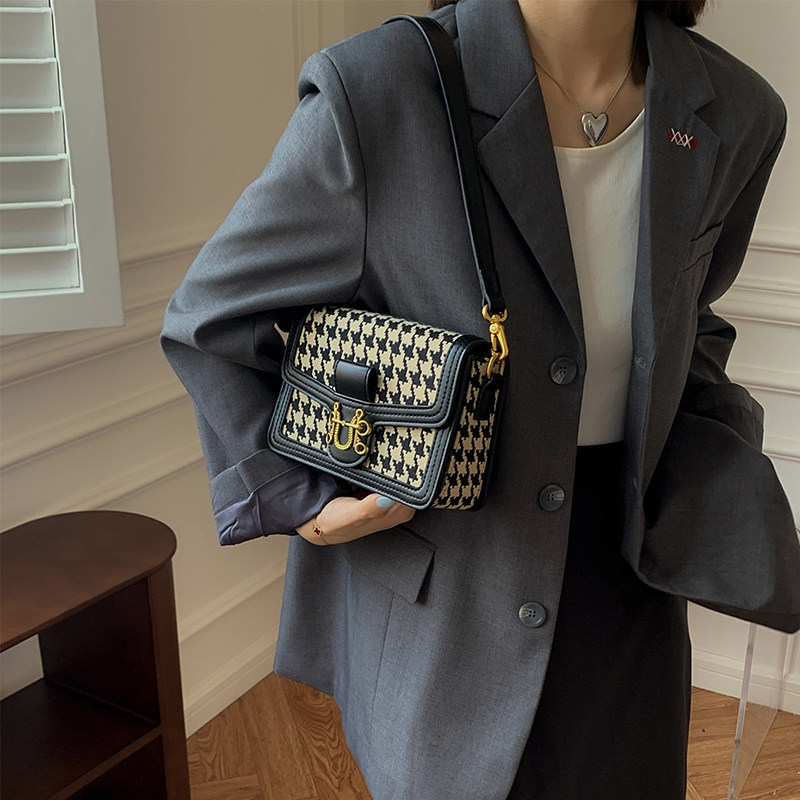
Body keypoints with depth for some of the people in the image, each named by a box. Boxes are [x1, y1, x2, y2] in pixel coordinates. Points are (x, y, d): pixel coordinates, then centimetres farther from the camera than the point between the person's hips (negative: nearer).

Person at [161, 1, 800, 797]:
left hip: (628, 594, 4)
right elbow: (209, 322, -7)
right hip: (438, 612, -3)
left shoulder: (736, 115, -5)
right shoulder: (373, 92, -20)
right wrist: (302, 500, -11)